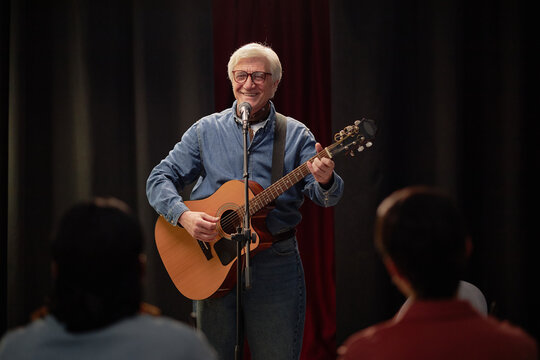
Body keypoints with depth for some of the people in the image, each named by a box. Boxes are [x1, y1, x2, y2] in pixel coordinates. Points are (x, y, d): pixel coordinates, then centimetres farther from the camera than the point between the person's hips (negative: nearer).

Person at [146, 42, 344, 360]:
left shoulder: (296, 135, 3)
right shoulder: (206, 131, 6)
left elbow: (326, 196, -7)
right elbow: (160, 179, 3)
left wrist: (325, 181, -32)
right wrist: (184, 215, -16)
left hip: (276, 264, -1)